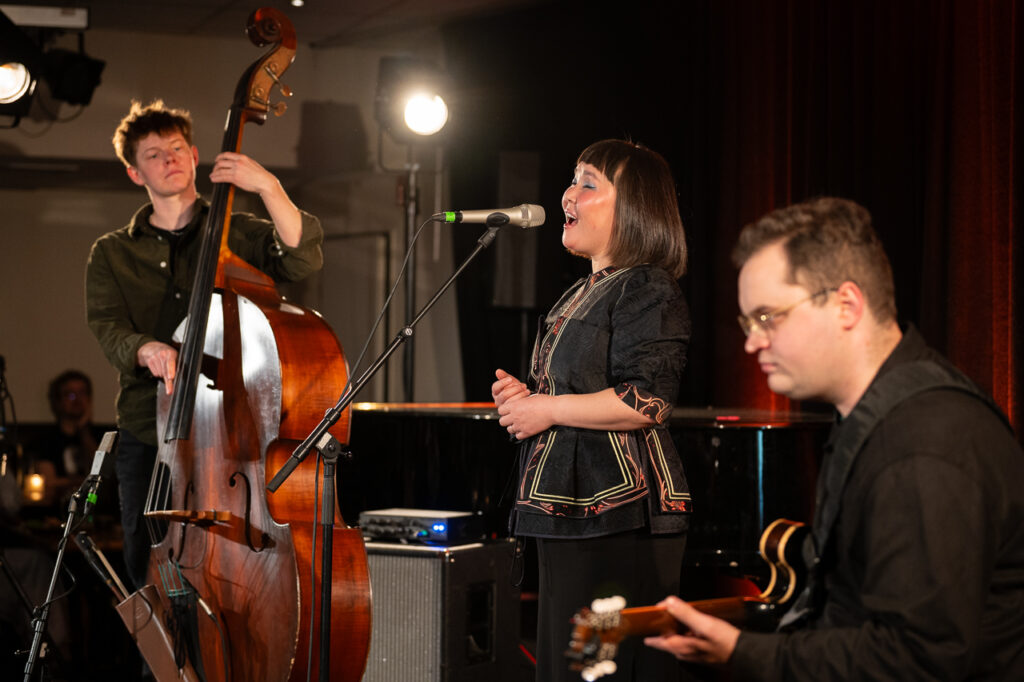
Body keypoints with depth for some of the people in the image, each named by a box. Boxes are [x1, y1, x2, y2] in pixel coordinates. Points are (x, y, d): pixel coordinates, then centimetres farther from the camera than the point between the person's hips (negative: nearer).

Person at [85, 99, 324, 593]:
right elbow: (107, 330, -1)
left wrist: (268, 187, -19)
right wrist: (147, 349, -23)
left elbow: (303, 260, -9)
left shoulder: (240, 236, 10)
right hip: (148, 437, 2)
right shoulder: (112, 254, 13)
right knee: (149, 574, 2)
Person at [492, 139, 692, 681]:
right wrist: (523, 396, 12)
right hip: (569, 510, 10)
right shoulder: (581, 294, 21)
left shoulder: (648, 290, -10)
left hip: (620, 517, -10)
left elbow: (646, 402, -21)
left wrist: (548, 409, -13)